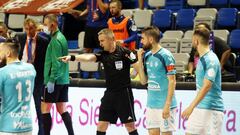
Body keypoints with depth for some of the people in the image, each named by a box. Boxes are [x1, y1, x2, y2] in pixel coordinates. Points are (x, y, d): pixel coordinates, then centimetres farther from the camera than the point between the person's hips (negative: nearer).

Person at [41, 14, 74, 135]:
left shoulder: (56, 40, -14)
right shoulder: (61, 37, 14)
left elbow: (56, 63, -19)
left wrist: (51, 80, -19)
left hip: (55, 80, -9)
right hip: (64, 80, 9)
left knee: (45, 108, -2)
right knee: (62, 109, 9)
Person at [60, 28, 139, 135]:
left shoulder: (124, 52, -10)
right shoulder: (103, 54, 3)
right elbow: (89, 57, -14)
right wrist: (72, 57, -31)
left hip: (124, 93, -5)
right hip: (109, 93, 5)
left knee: (130, 125, 0)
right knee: (101, 125, 4)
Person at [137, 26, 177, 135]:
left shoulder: (166, 56, -11)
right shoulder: (147, 56, 10)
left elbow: (172, 81, -13)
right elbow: (143, 81, 12)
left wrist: (167, 105, -17)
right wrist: (140, 61, 2)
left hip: (164, 105, -7)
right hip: (151, 104, 7)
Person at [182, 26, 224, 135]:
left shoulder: (211, 60, -16)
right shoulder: (201, 58, 13)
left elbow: (207, 86, -24)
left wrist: (191, 106, -28)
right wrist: (193, 106, 21)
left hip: (212, 109, -9)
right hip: (199, 108, 9)